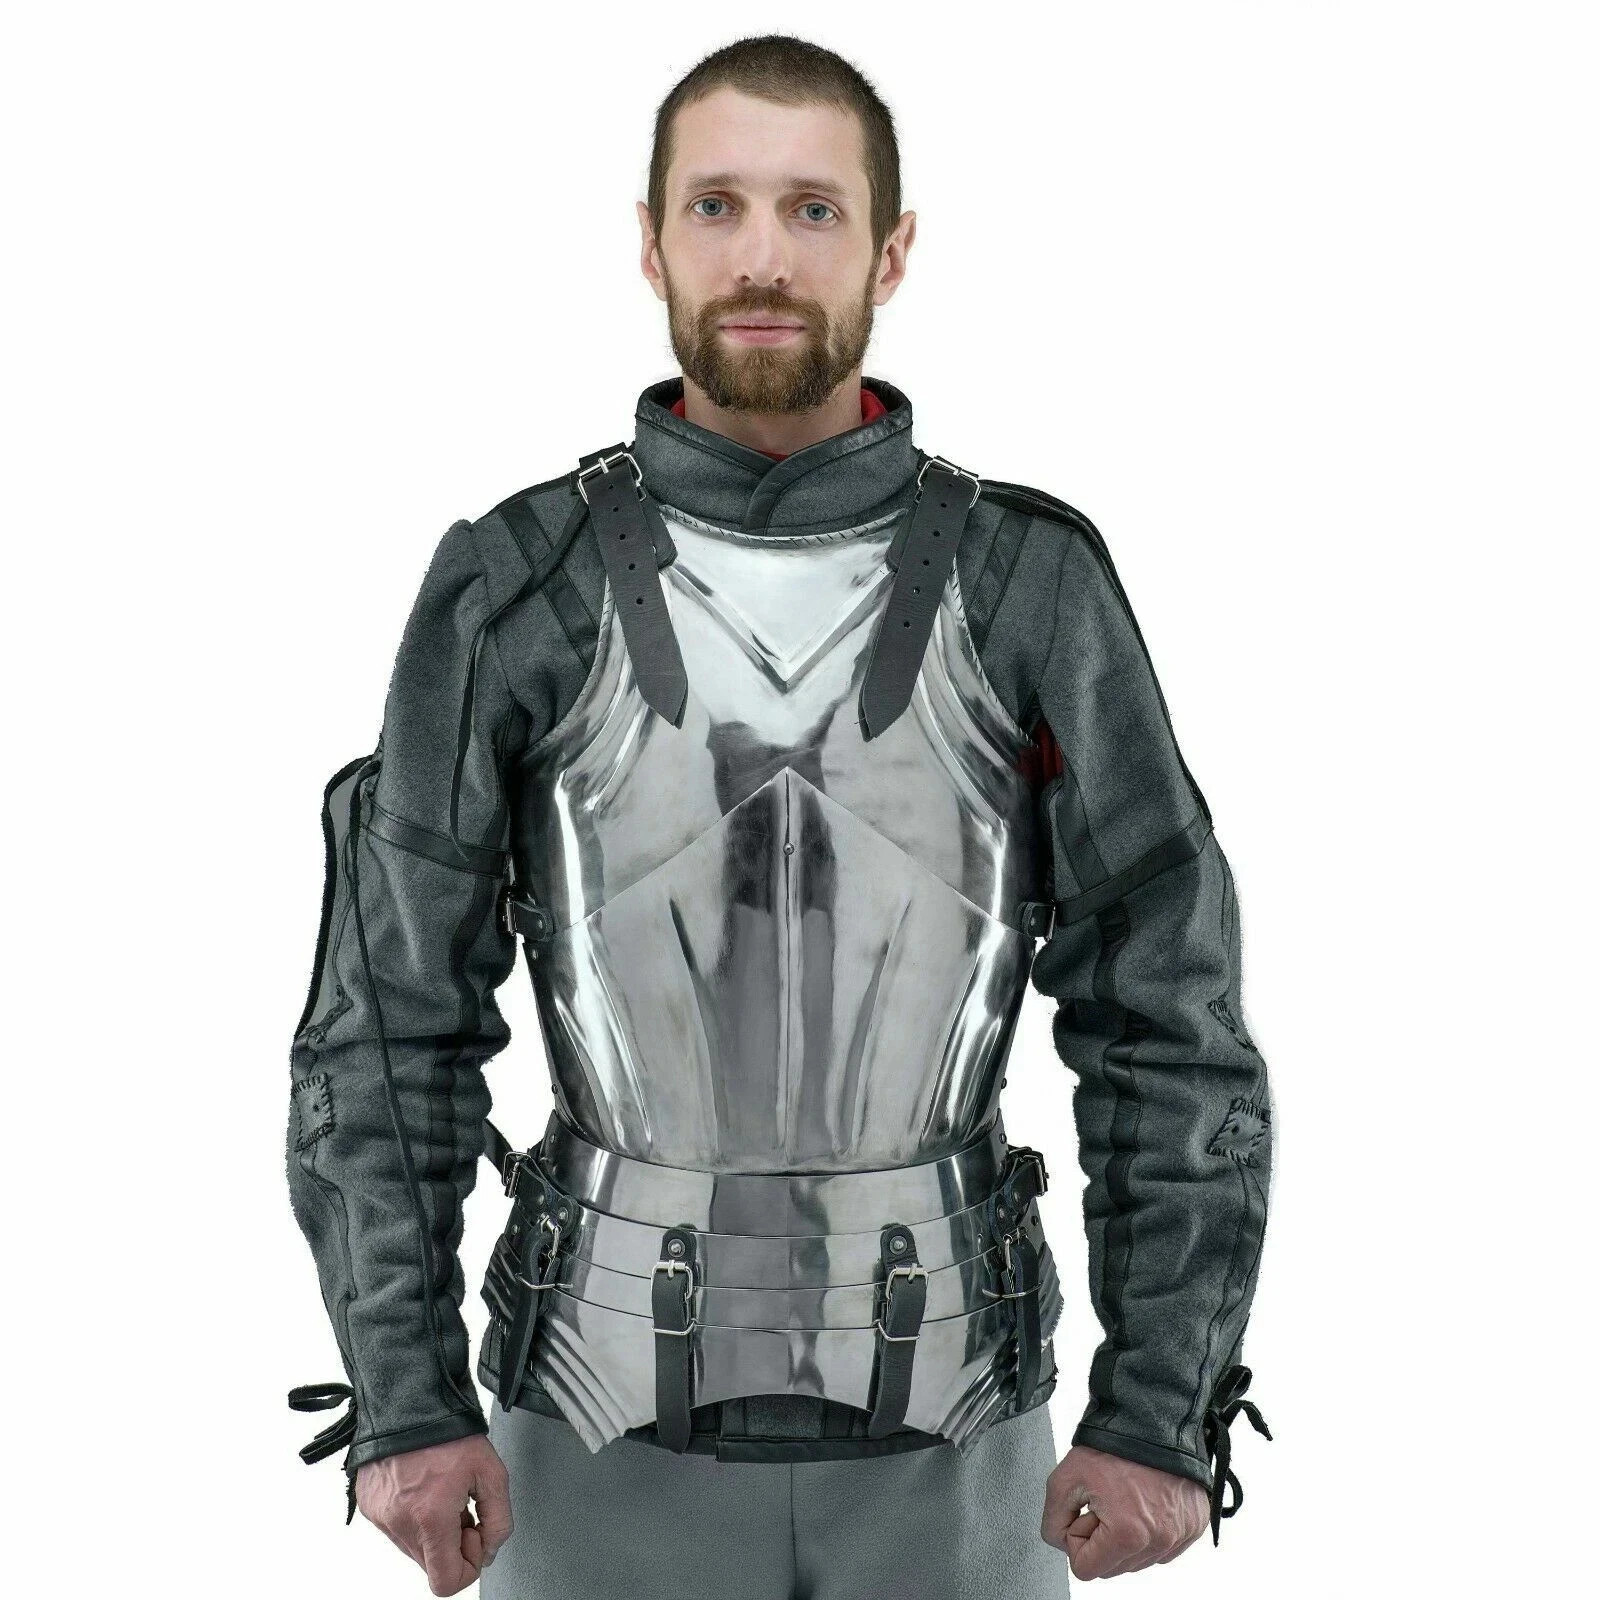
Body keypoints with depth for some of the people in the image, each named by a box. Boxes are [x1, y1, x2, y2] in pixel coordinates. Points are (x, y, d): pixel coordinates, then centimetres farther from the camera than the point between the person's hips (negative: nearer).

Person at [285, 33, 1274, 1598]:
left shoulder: (1036, 587, -6)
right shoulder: (509, 589, -6)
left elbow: (1170, 1024, -5)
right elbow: (388, 1027, -4)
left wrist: (1160, 1412, -9)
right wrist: (408, 1404, -10)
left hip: (944, 1435, 1)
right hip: (611, 1426, 0)